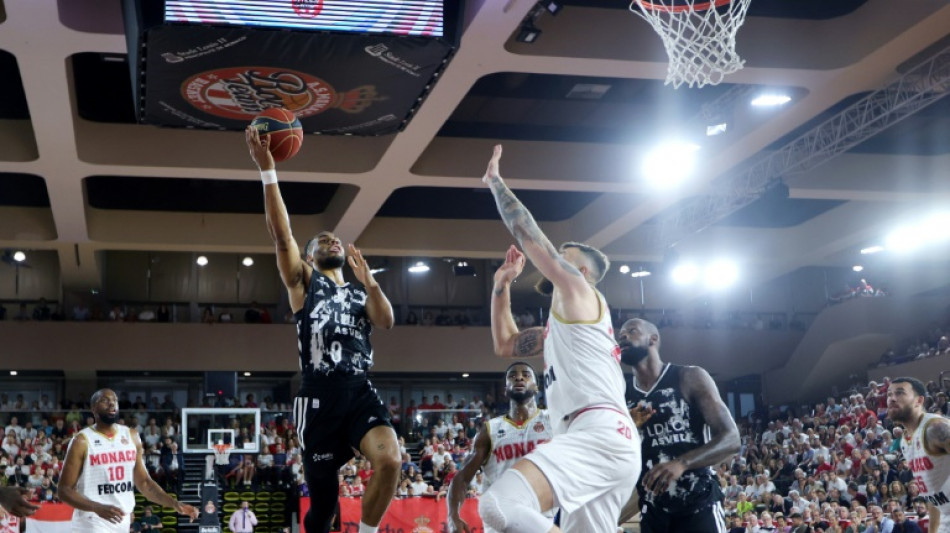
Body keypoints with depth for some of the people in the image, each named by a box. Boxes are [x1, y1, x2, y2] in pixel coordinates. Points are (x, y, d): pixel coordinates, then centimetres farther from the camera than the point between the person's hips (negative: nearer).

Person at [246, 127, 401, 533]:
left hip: (360, 391, 2)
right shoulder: (303, 282, 14)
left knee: (390, 460, -25)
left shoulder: (360, 294, 24)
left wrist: (369, 281, -12)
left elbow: (386, 322, 4)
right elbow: (281, 235, -1)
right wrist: (266, 169, -11)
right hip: (320, 394, -2)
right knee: (322, 495, 1)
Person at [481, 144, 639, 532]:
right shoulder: (562, 325, 34)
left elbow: (528, 234, 6)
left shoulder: (579, 292, 9)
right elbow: (504, 344, 43)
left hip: (599, 435, -11)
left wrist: (495, 182, 18)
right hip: (600, 443, 11)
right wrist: (502, 283, 36)